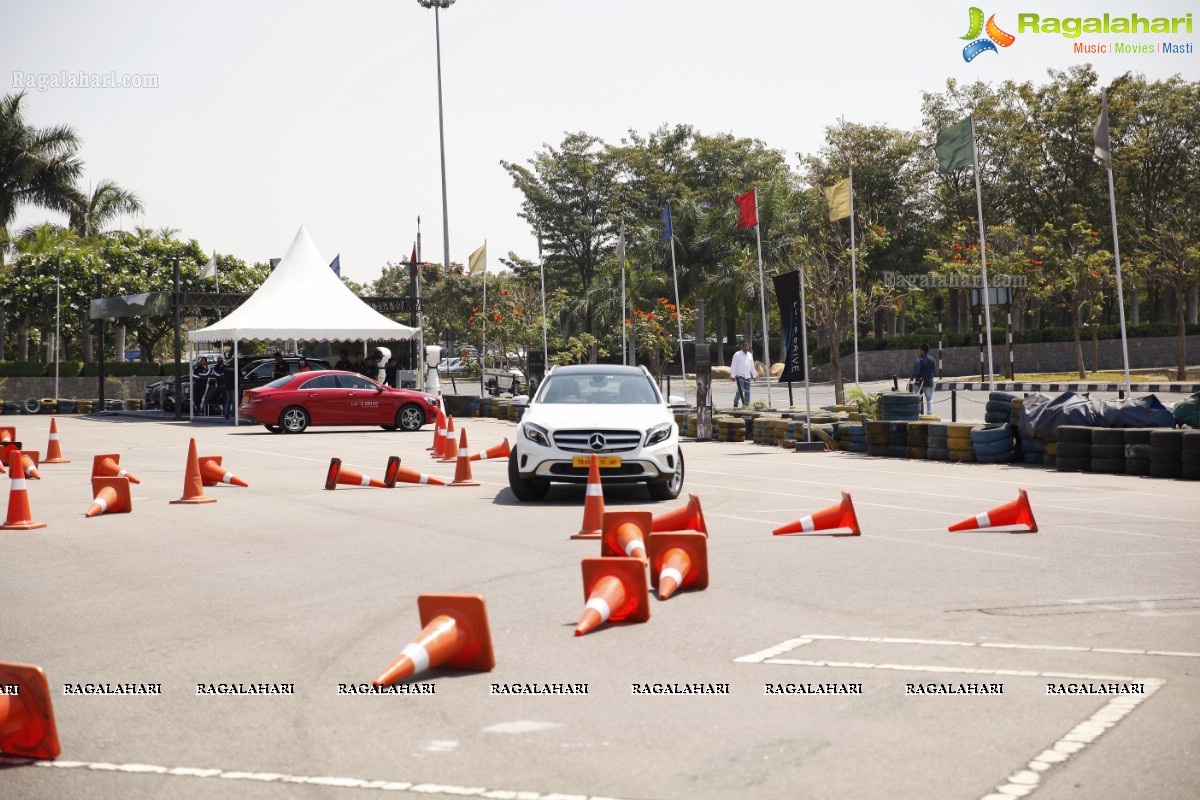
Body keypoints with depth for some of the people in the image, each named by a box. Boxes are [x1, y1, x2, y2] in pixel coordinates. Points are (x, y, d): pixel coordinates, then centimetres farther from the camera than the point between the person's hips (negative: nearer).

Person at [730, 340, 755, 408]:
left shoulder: (750, 355, 13)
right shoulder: (737, 355, -5)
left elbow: (752, 366, 20)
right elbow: (733, 366, -7)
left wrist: (753, 375, 18)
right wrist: (733, 375, -12)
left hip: (747, 376, 6)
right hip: (740, 376, -6)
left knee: (747, 391, 3)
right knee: (741, 390, -11)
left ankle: (747, 404, 6)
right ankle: (735, 403, 4)